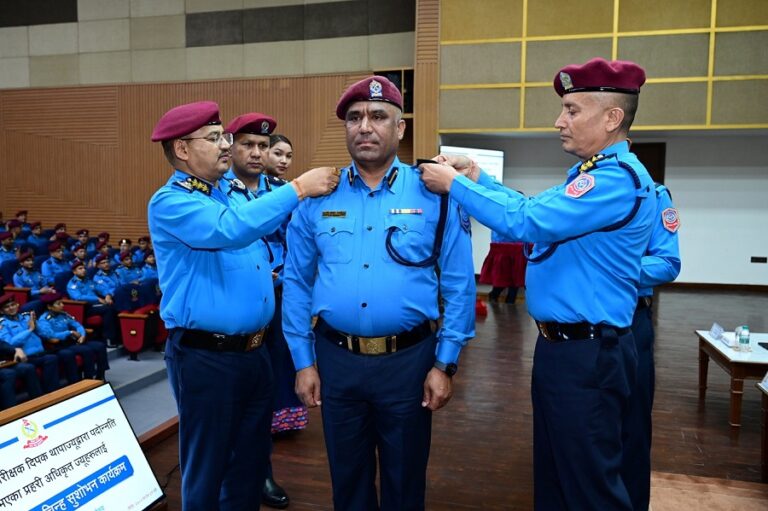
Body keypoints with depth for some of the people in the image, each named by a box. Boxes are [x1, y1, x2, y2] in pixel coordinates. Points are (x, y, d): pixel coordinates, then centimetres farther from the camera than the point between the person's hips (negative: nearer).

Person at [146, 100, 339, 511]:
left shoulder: (230, 194, 12)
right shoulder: (169, 202, -12)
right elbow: (229, 229, -32)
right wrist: (298, 189, -27)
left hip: (253, 352, 8)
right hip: (205, 357, -7)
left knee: (251, 460, 21)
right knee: (206, 467, 10)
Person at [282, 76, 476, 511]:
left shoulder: (434, 195, -4)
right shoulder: (317, 197, 2)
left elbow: (459, 286, -3)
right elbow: (297, 284, 5)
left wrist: (445, 364, -6)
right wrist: (303, 361, 3)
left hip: (408, 360, -2)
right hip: (336, 360, 2)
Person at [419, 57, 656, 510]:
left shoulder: (618, 177, -20)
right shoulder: (596, 172, 14)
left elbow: (525, 221, -26)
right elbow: (536, 209, 20)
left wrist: (455, 184, -15)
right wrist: (478, 177, 11)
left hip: (587, 355, -10)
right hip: (564, 346, 10)